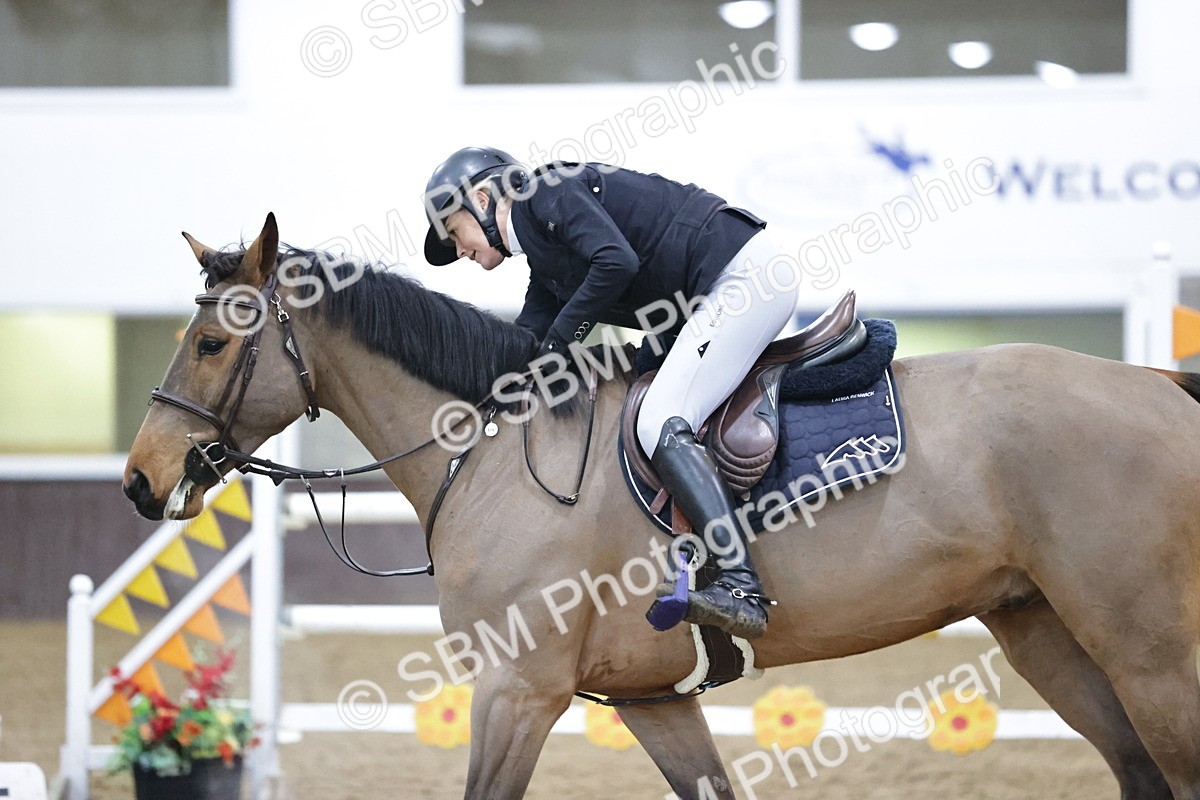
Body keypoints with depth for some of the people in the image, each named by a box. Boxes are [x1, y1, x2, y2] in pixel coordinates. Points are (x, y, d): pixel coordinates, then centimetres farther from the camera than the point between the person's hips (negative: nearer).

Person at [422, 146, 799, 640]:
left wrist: (556, 343, -12)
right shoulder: (546, 264, 22)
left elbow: (617, 262, -20)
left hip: (742, 273, -11)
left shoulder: (550, 193, -6)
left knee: (662, 427, -20)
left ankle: (742, 589, -32)